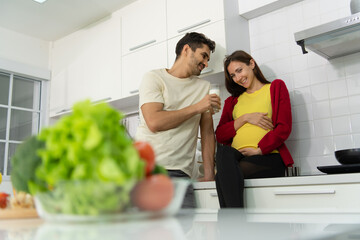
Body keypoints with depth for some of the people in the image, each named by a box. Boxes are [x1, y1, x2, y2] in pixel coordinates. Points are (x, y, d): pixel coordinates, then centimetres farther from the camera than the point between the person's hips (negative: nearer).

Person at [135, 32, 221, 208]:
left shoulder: (204, 87, 18)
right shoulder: (154, 78, 3)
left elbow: (207, 133, 14)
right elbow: (154, 122, -12)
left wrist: (209, 175, 6)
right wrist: (197, 108, -7)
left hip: (178, 172, 3)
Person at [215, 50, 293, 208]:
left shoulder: (276, 87, 17)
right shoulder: (232, 101, 28)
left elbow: (284, 128, 3)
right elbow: (220, 135, 14)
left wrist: (258, 150, -8)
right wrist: (245, 118, 1)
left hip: (267, 158, -3)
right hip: (234, 159, 3)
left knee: (223, 176, -34)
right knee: (224, 152, -35)